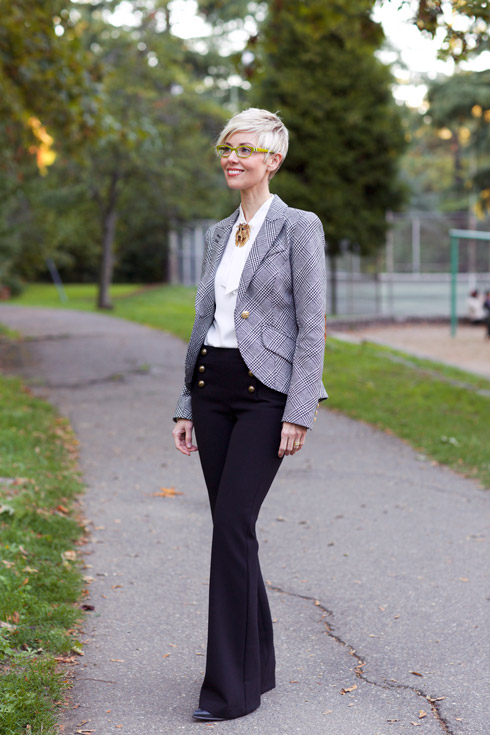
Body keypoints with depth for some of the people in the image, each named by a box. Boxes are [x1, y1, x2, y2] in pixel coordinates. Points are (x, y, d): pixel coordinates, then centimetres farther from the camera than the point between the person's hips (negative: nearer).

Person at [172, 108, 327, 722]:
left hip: (265, 392, -7)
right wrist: (186, 407, 13)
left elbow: (311, 326, -9)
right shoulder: (218, 235, 15)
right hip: (212, 388, 7)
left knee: (232, 527, -13)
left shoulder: (299, 228, -4)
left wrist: (299, 412, -16)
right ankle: (257, 666, 21)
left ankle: (231, 687, -5)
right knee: (231, 528, 8)